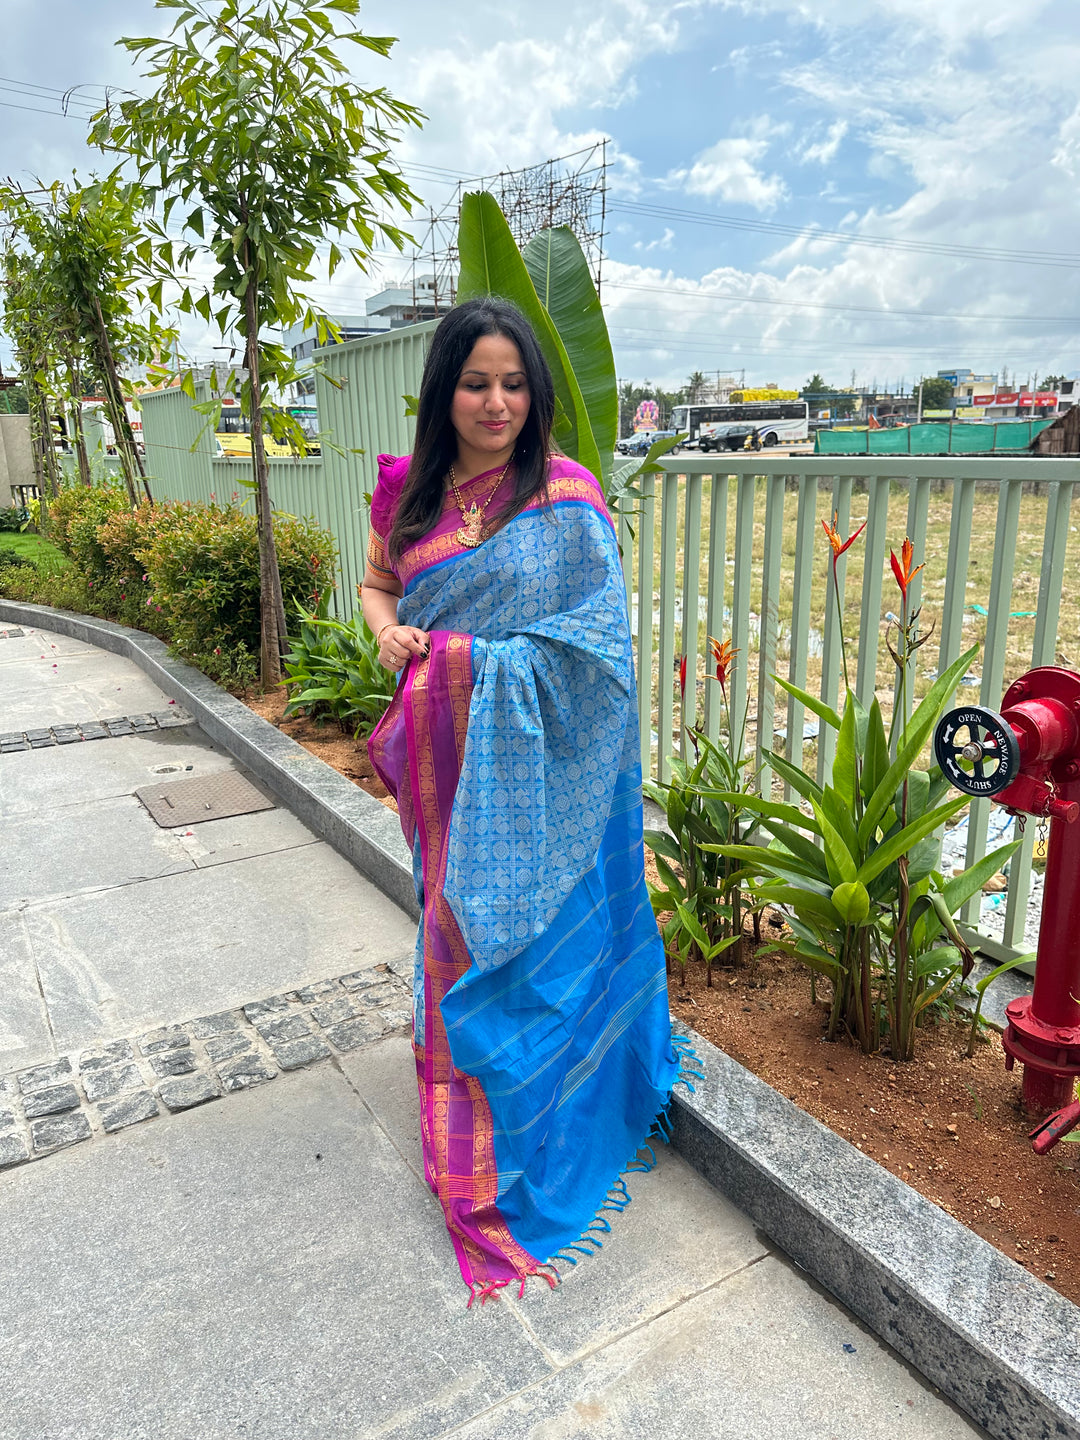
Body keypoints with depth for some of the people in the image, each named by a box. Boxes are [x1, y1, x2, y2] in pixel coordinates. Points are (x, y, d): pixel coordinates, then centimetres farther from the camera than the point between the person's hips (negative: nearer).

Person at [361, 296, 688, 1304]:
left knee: (522, 925, 4)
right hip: (444, 752, 5)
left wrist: (472, 657, -21)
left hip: (530, 758, -4)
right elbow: (378, 584, 17)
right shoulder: (409, 493, 4)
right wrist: (389, 630, -6)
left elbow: (595, 637, -14)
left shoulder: (566, 498, -11)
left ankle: (507, 1144, 24)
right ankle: (462, 1093, 42)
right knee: (453, 913, 18)